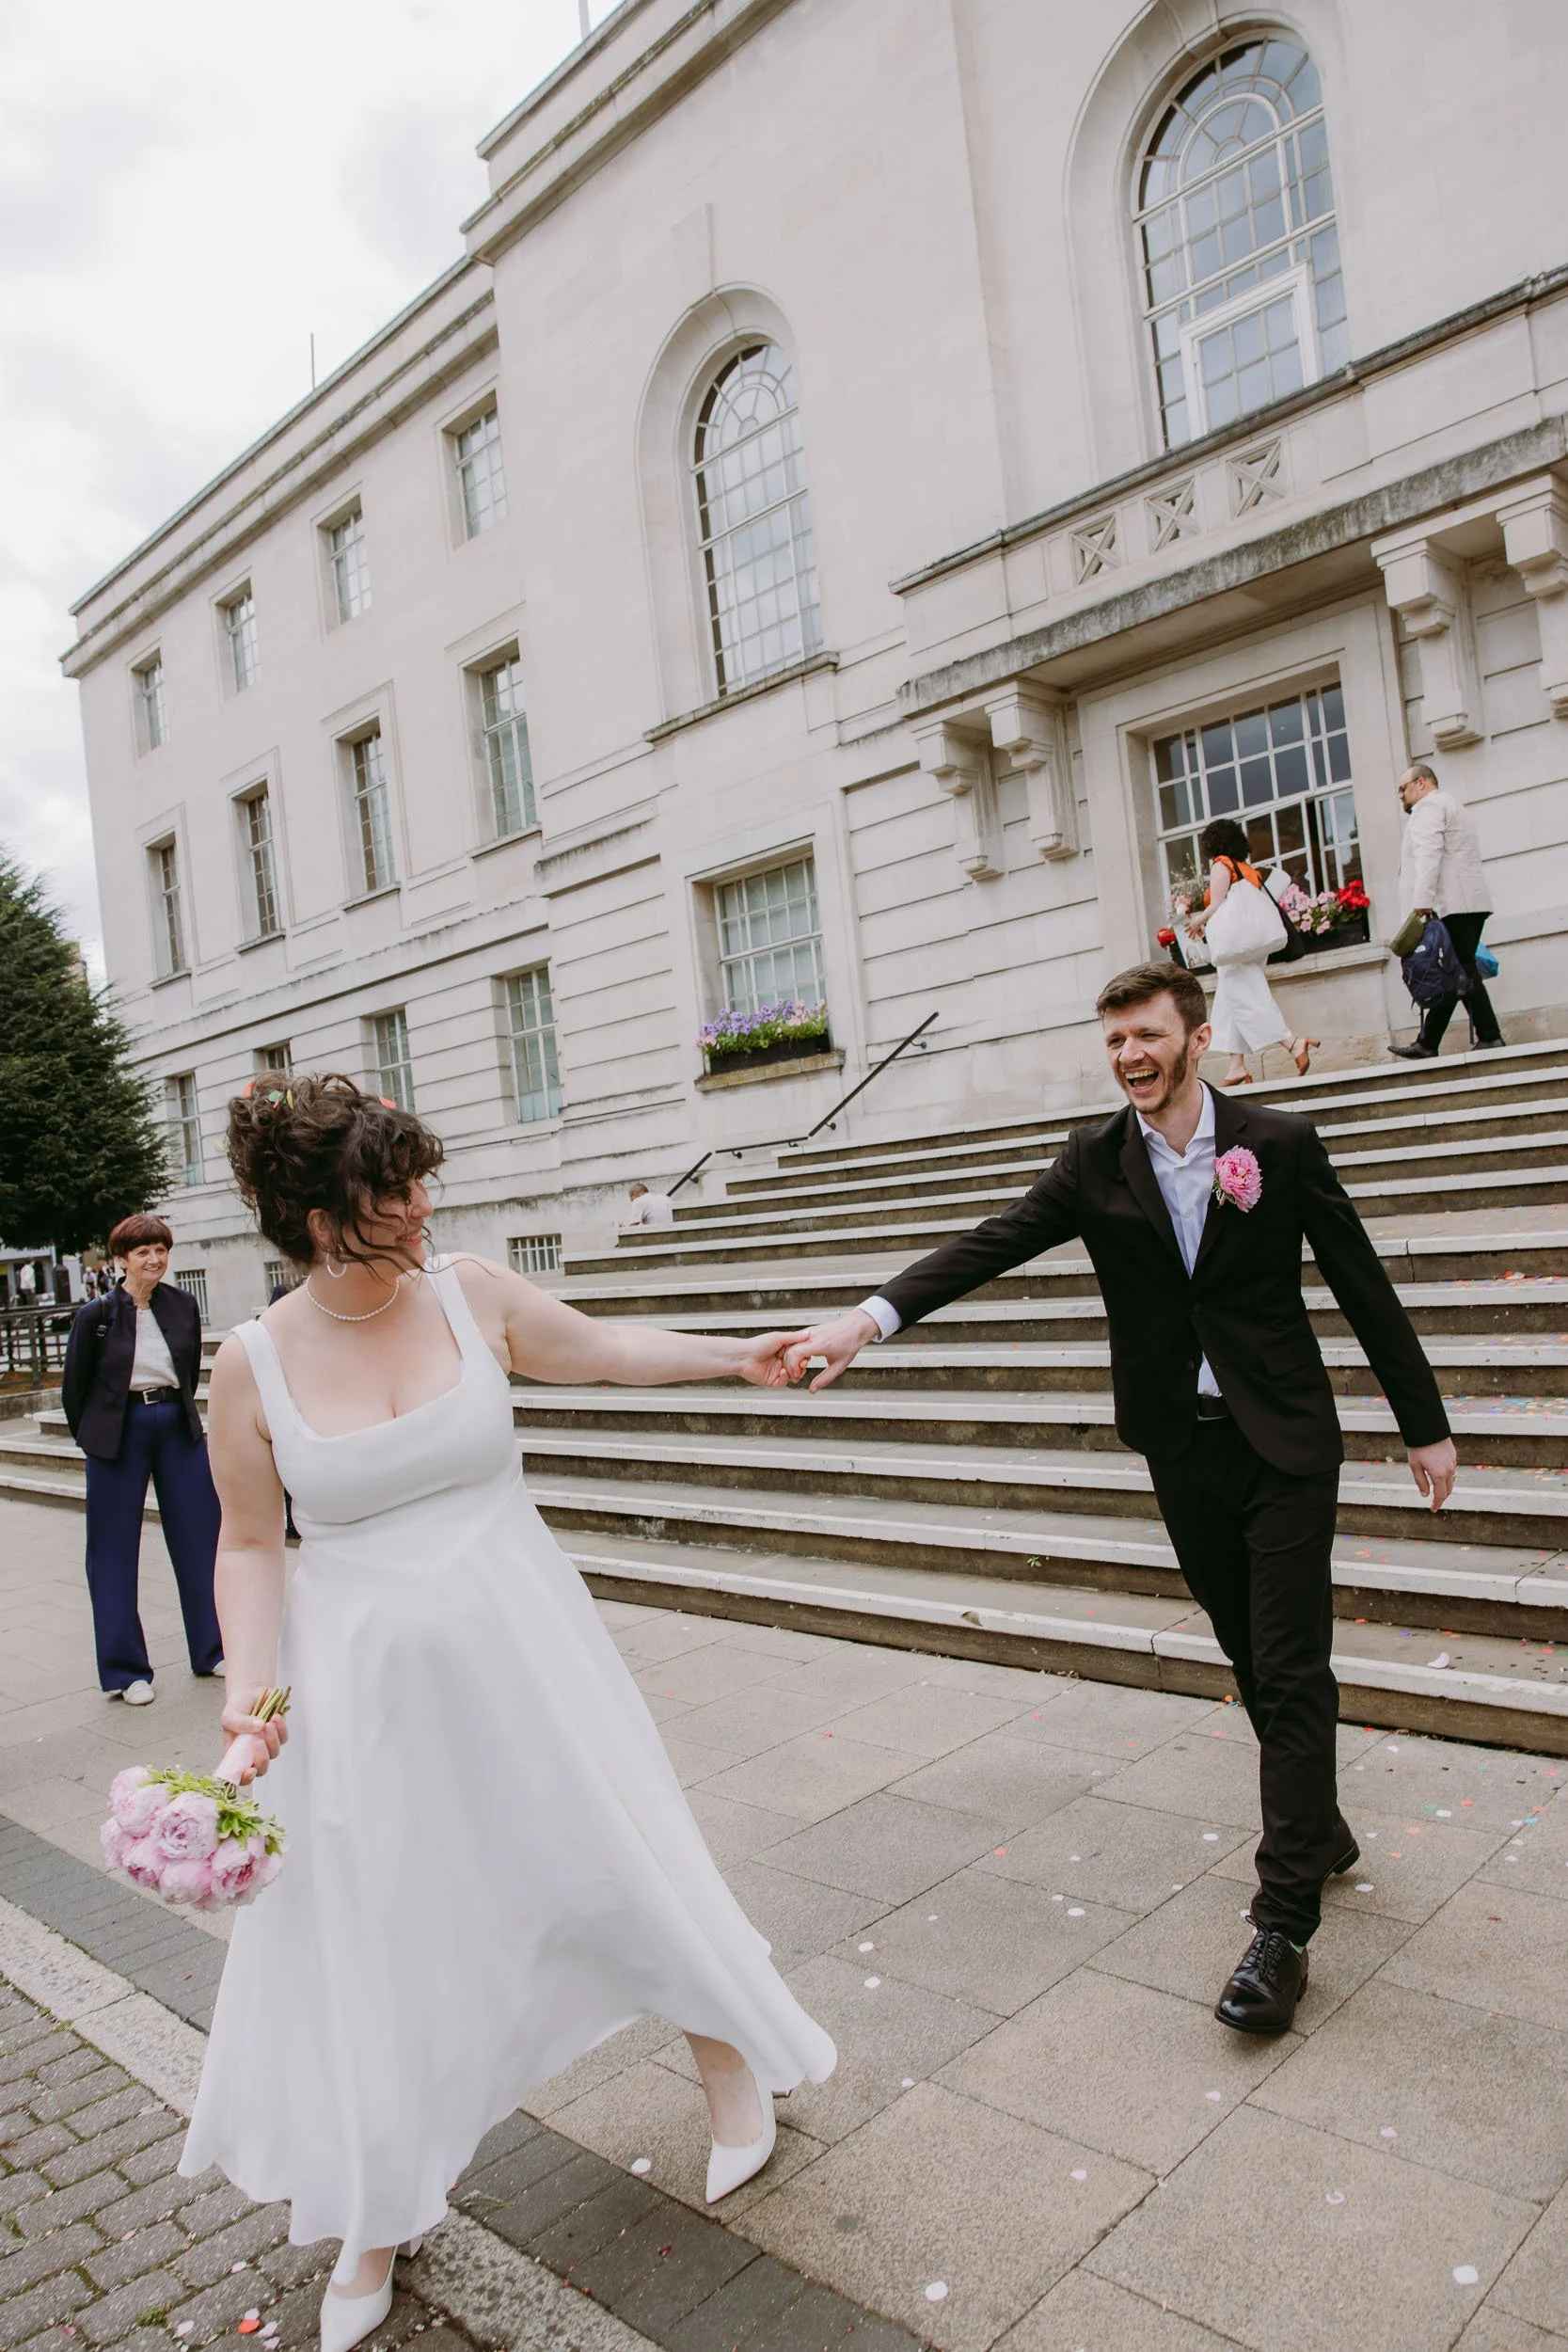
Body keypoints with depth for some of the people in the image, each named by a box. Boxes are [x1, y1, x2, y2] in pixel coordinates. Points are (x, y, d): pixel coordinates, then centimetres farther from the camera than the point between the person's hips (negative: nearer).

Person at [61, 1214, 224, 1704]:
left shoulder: (182, 1305, 2)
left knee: (201, 1536, 7)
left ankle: (212, 1650, 21)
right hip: (118, 1433, -3)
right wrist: (92, 1437, 8)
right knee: (114, 1550, 5)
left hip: (177, 1427, 3)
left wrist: (178, 1413, 15)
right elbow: (75, 1384, 2)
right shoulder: (96, 1314, -8)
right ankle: (124, 1670, 18)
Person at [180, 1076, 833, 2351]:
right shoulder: (253, 1362, -10)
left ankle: (732, 2069, 42)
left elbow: (603, 1348, 7)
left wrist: (738, 1355, 3)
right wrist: (250, 1680, -12)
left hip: (519, 1649, 1)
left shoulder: (471, 1293, -9)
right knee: (372, 1936, 12)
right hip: (365, 1686, 0)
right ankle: (376, 2222, 41)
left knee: (616, 1858, 12)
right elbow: (251, 1544, -1)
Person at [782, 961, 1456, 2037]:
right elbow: (993, 1244, -13)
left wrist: (1426, 1424, 2)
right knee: (1255, 1662, 17)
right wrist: (869, 1318, -27)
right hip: (1184, 1452, 3)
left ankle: (1283, 1925, 6)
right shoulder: (1096, 1163, -2)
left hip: (1285, 1442, -3)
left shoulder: (1281, 1143, -8)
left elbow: (1365, 1287, -2)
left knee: (1292, 1672, -3)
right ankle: (1318, 1825, 40)